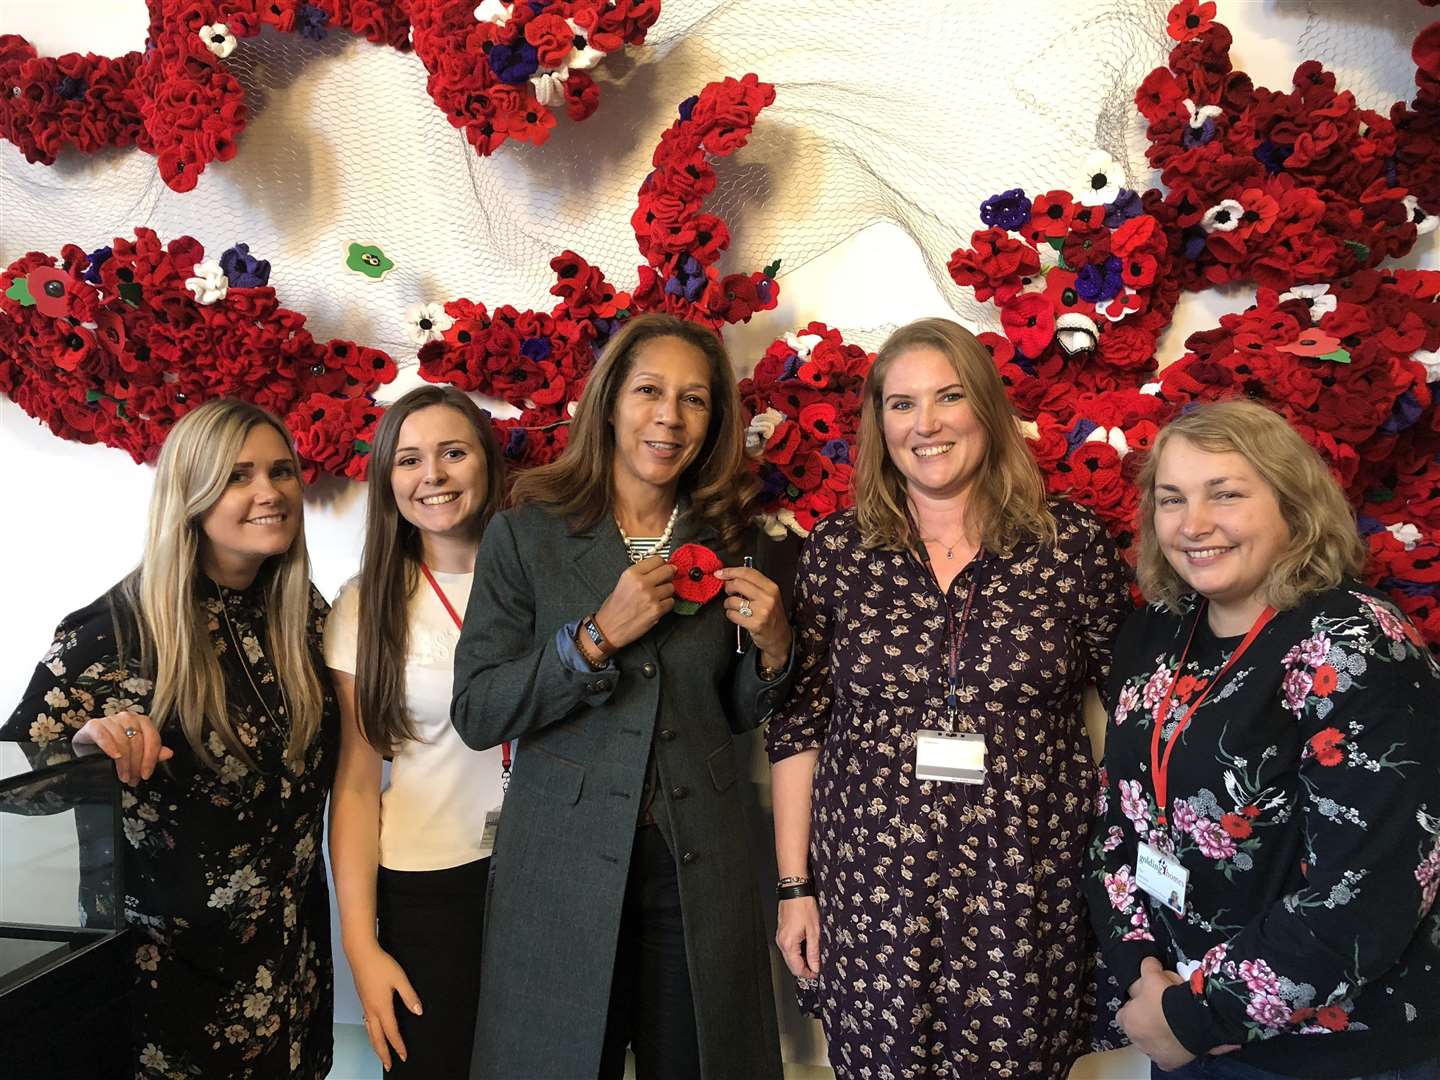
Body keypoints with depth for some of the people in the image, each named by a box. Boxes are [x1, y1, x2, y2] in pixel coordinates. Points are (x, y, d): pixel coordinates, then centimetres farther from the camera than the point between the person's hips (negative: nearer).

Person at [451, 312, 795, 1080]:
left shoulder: (730, 543, 2)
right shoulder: (525, 535, -6)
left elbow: (737, 714, 10)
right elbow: (476, 715, -10)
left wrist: (771, 647, -10)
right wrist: (596, 635, -20)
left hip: (702, 868, 3)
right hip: (562, 868, -2)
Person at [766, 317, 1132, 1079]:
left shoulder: (1073, 544, -2)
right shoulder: (836, 551, -1)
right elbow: (797, 726, 2)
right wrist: (794, 886, 2)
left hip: (1028, 895, 0)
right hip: (872, 891, 1)